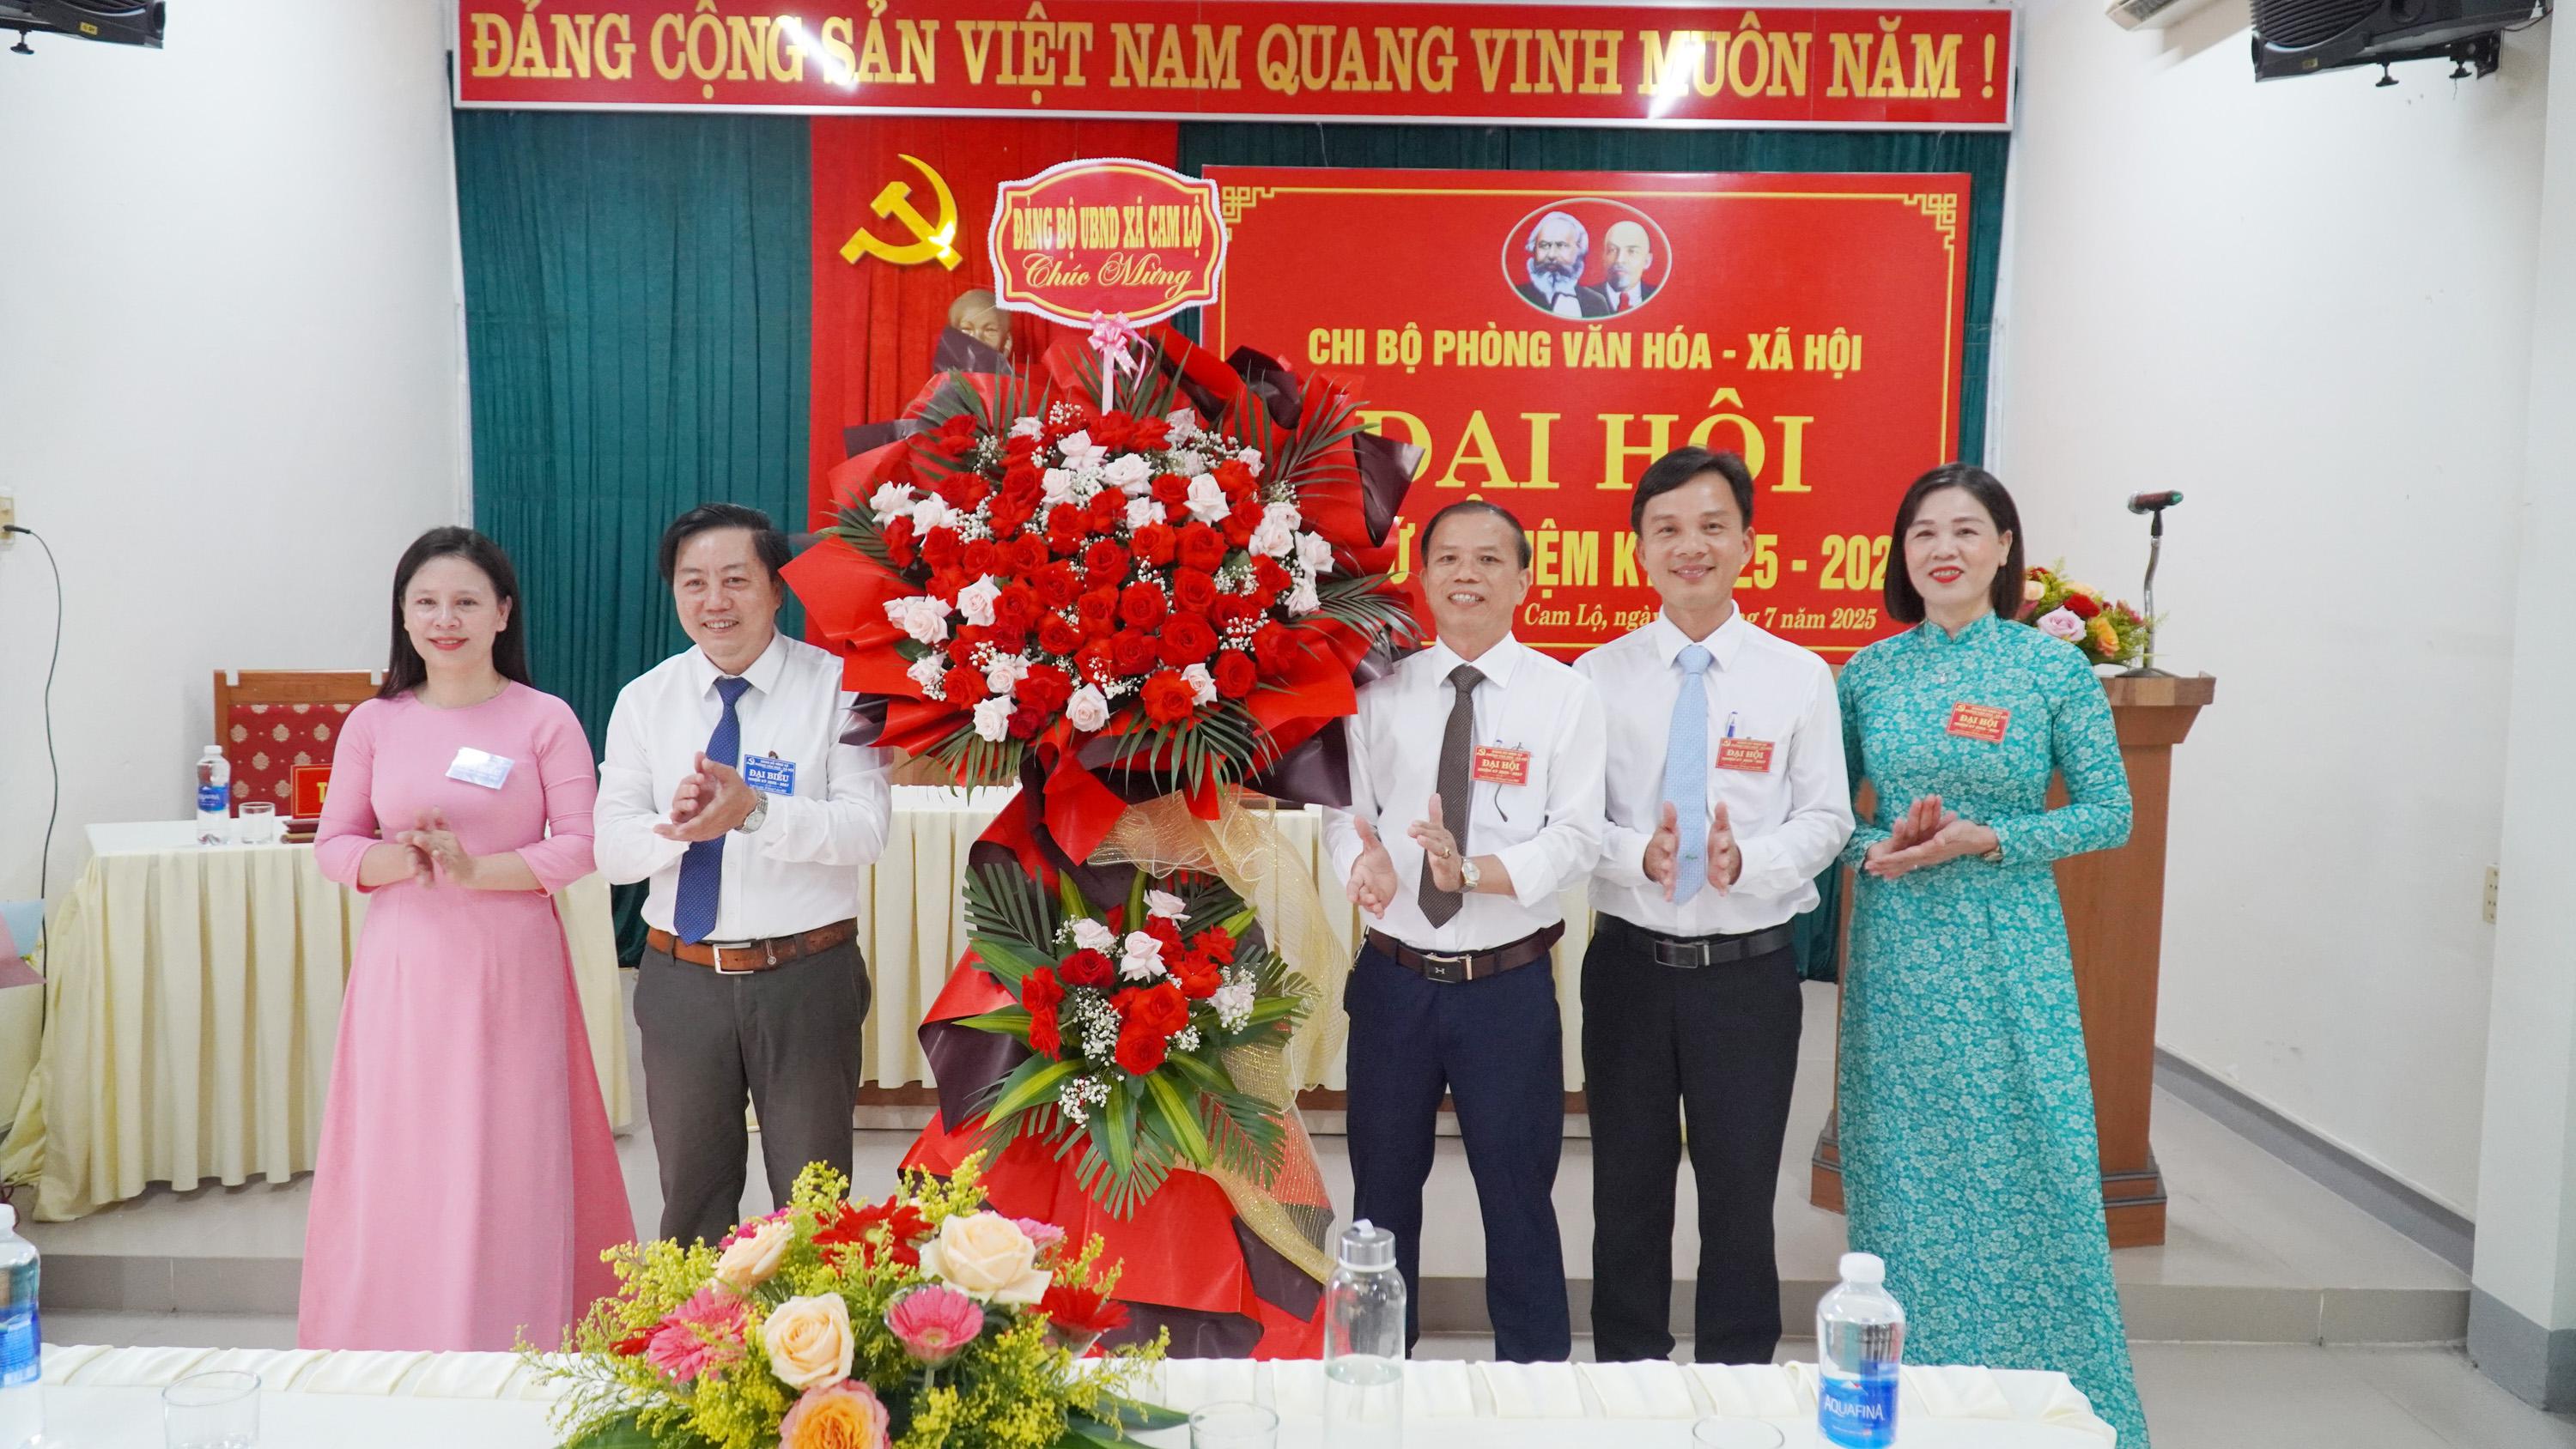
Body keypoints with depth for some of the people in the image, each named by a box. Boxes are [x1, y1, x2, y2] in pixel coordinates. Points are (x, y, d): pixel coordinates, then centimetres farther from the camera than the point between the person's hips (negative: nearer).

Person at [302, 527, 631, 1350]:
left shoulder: (545, 720, -2)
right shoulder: (373, 724, 6)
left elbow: (580, 845, -5)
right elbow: (333, 844, 7)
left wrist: (473, 869, -17)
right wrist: (398, 861, -14)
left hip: (509, 971, -2)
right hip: (403, 970, 2)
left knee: (508, 1164, 3)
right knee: (395, 1163, 5)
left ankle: (508, 1348, 15)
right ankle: (390, 1343, 20)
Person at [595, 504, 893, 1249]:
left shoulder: (837, 685, -6)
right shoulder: (644, 700, 4)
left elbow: (866, 827, -16)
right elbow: (611, 847, -3)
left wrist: (755, 811, -32)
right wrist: (675, 824, -25)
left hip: (806, 978, -3)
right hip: (682, 981, 3)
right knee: (691, 1199, 18)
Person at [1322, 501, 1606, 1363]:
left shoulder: (1564, 696, -3)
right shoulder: (1380, 693, 5)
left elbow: (1575, 837, -10)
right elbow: (1345, 812, 2)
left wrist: (1475, 870, -26)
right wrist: (1364, 860, -22)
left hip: (1509, 984, -2)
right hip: (1395, 975, 3)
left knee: (1518, 1190, 8)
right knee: (1383, 1185, 15)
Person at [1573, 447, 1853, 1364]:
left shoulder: (1800, 676, -1)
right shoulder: (1598, 677, -1)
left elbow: (1826, 819, -1)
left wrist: (1747, 860, -20)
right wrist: (1639, 852, -22)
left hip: (1751, 968, 0)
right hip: (1631, 962, 1)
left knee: (1742, 1187, 10)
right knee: (1629, 1186, 13)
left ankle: (1738, 1377, 29)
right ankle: (1626, 1375, 30)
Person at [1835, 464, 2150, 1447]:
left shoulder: (2053, 667, -1)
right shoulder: (1869, 672, 4)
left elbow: (2110, 812, -1)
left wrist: (1984, 838, -14)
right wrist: (1879, 846, -11)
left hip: (2008, 954, -2)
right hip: (1895, 951, 2)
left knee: (2026, 1172, 0)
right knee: (1901, 1175, 8)